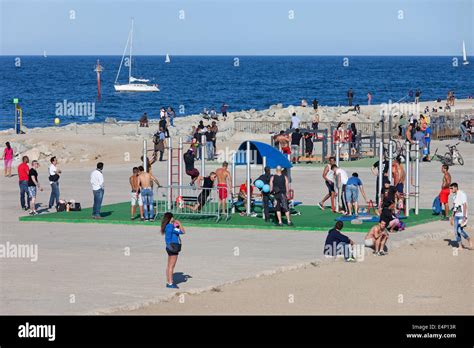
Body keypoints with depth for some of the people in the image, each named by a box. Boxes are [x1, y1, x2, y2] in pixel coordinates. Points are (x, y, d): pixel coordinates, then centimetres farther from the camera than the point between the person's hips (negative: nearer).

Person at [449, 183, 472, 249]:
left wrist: (464, 217, -22)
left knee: (460, 230, -19)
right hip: (456, 216, 8)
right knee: (456, 231, 2)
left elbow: (465, 206, -17)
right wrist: (452, 217, 21)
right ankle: (460, 246, 10)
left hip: (462, 216, -8)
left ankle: (469, 241, -1)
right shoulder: (454, 196, 14)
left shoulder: (462, 194, -12)